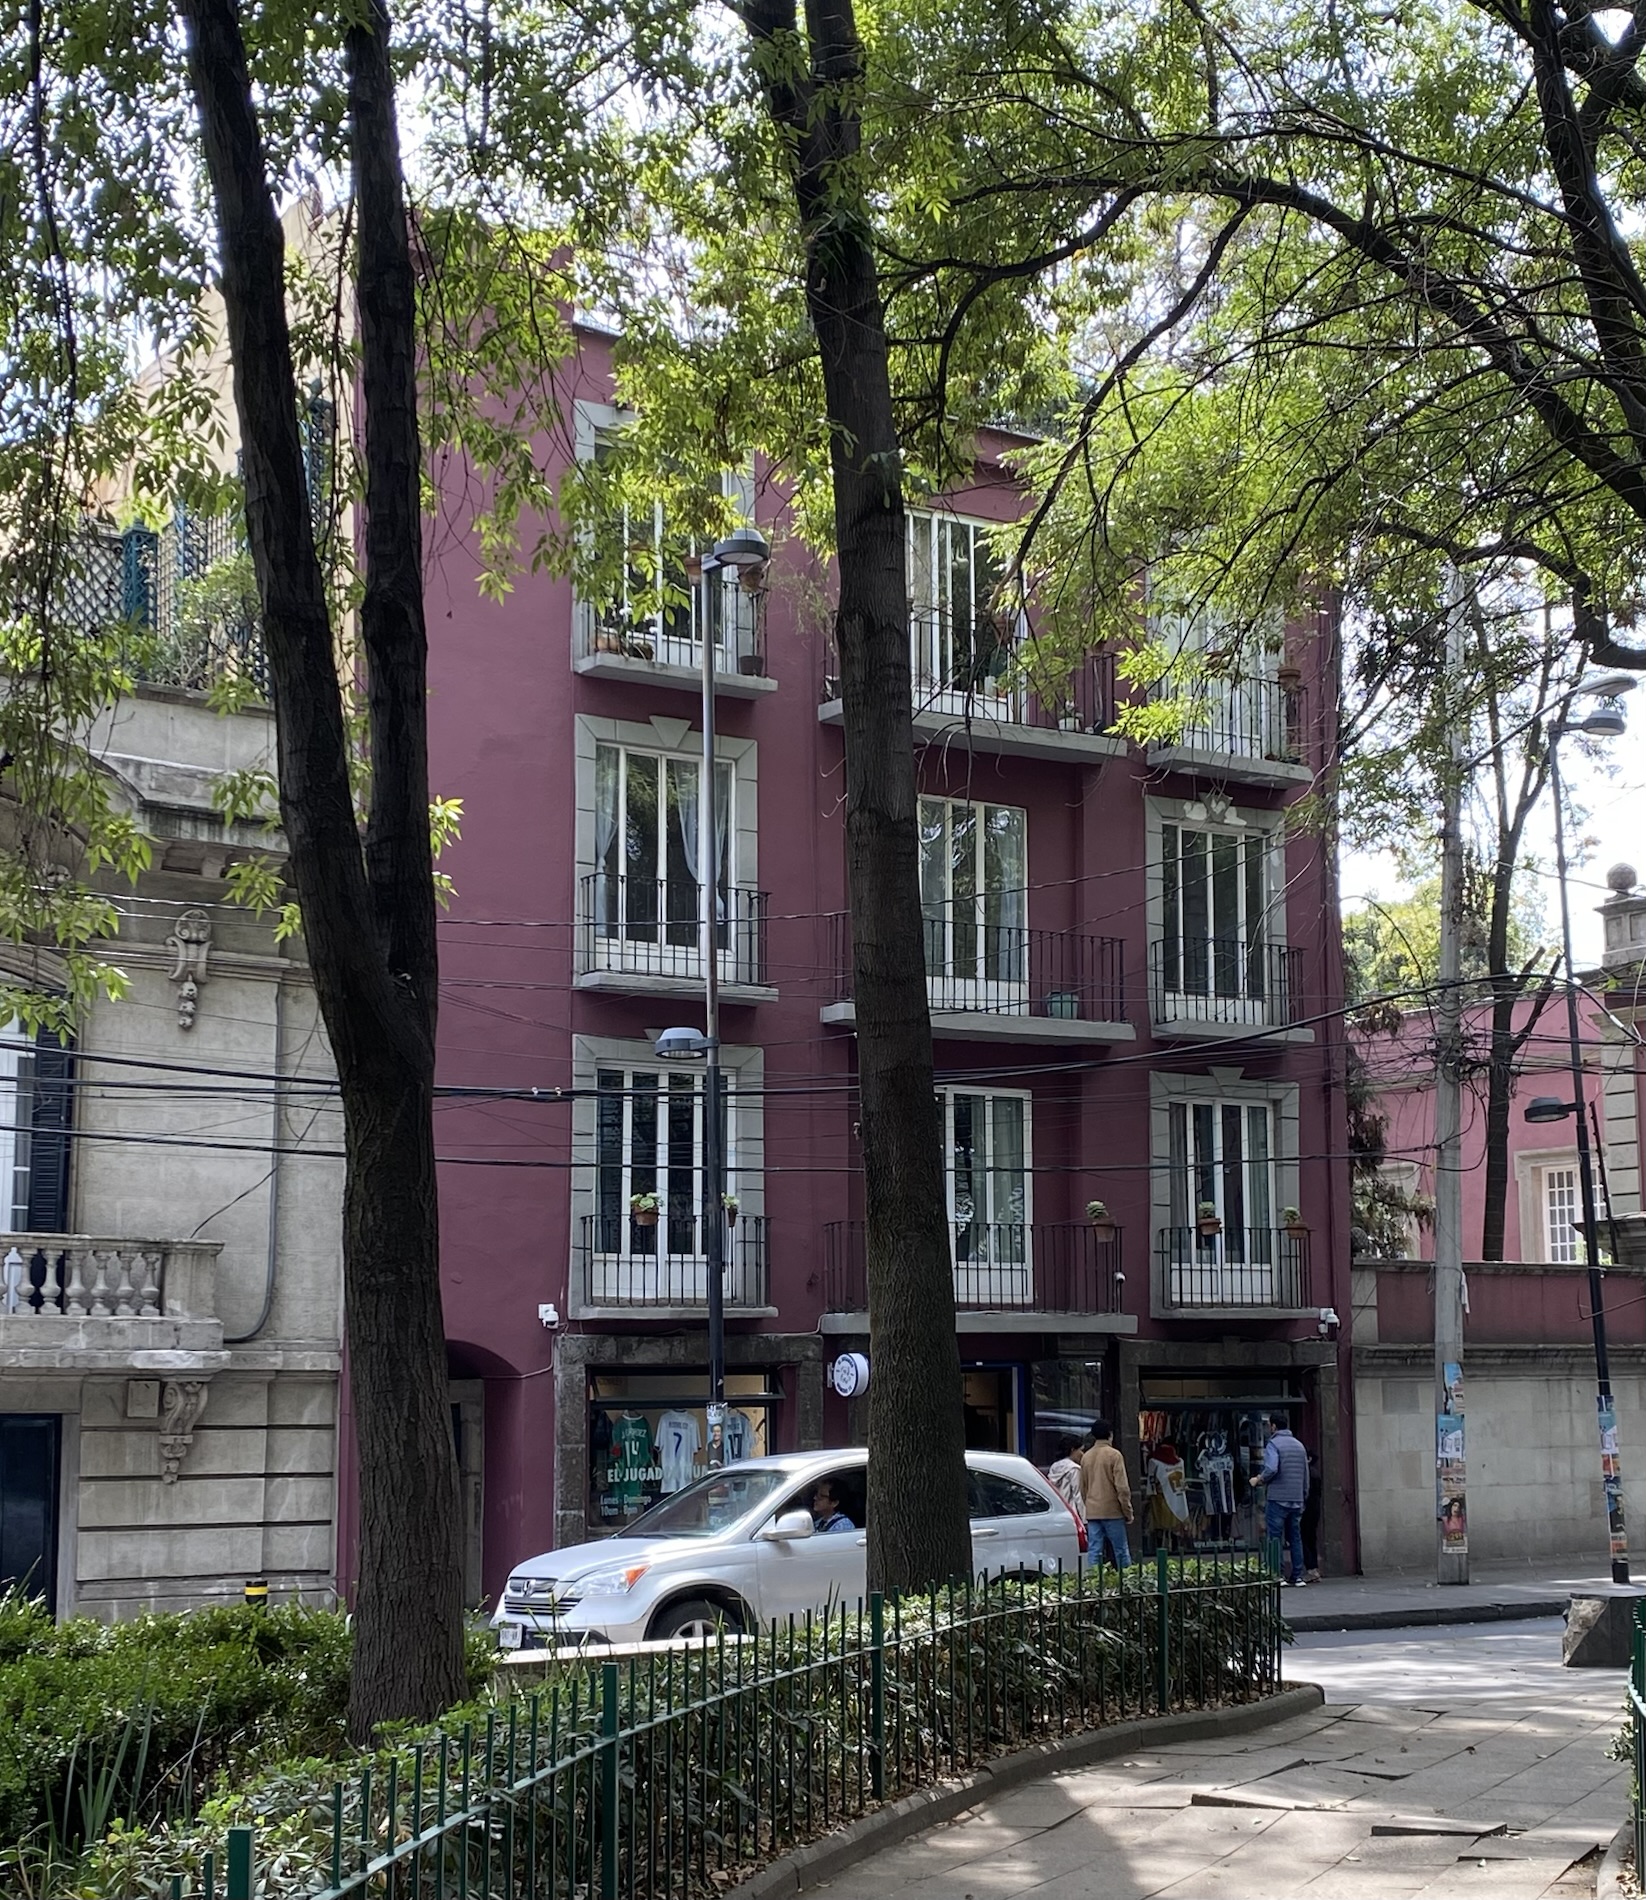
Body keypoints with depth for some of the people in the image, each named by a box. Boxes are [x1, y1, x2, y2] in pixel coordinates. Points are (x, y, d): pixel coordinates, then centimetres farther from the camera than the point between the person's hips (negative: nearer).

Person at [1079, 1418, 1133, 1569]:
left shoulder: (1086, 1457, 9)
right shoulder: (1114, 1455, -8)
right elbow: (1122, 1487, -11)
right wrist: (1128, 1511, -3)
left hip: (1092, 1512, 5)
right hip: (1112, 1511, -5)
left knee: (1094, 1552, 2)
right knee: (1121, 1551, 2)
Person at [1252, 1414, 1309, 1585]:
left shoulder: (1273, 1444, -8)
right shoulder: (1299, 1446, 13)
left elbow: (1271, 1469, -23)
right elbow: (1306, 1475, 16)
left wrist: (1259, 1479, -6)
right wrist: (1304, 1497, 23)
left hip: (1277, 1499, -6)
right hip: (1297, 1500, 6)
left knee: (1275, 1538, -2)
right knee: (1295, 1537, 10)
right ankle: (1298, 1576, 9)